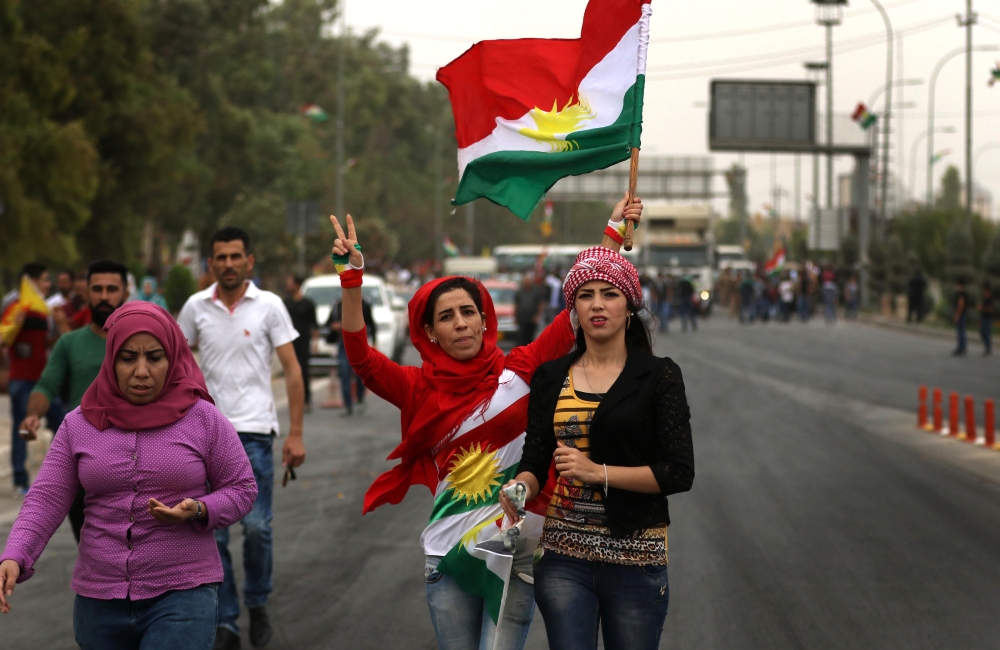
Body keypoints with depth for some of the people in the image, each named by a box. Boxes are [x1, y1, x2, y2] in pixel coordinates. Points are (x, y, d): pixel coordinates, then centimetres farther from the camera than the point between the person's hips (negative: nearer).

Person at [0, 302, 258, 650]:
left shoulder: (204, 420, -3)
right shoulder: (79, 425, 3)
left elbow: (241, 489, 3)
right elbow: (47, 499, -2)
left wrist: (196, 511, -17)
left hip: (182, 595, -3)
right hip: (98, 599, 3)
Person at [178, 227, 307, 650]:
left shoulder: (269, 306, -2)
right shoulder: (196, 307, 4)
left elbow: (292, 369, 0)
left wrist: (296, 433, -6)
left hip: (254, 431, -2)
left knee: (256, 527, -5)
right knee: (212, 534, 1)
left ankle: (258, 605, 19)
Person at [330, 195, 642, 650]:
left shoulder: (518, 372, 0)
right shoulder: (421, 388, 2)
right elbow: (361, 358, -13)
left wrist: (614, 233, -2)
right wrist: (352, 277, -22)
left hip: (515, 555, -1)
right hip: (448, 556, 2)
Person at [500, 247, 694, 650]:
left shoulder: (659, 376, -1)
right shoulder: (550, 378, 9)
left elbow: (680, 473, -8)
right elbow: (534, 461, 8)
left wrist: (598, 472, -16)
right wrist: (520, 486, -15)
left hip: (635, 556, -2)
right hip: (564, 556, 2)